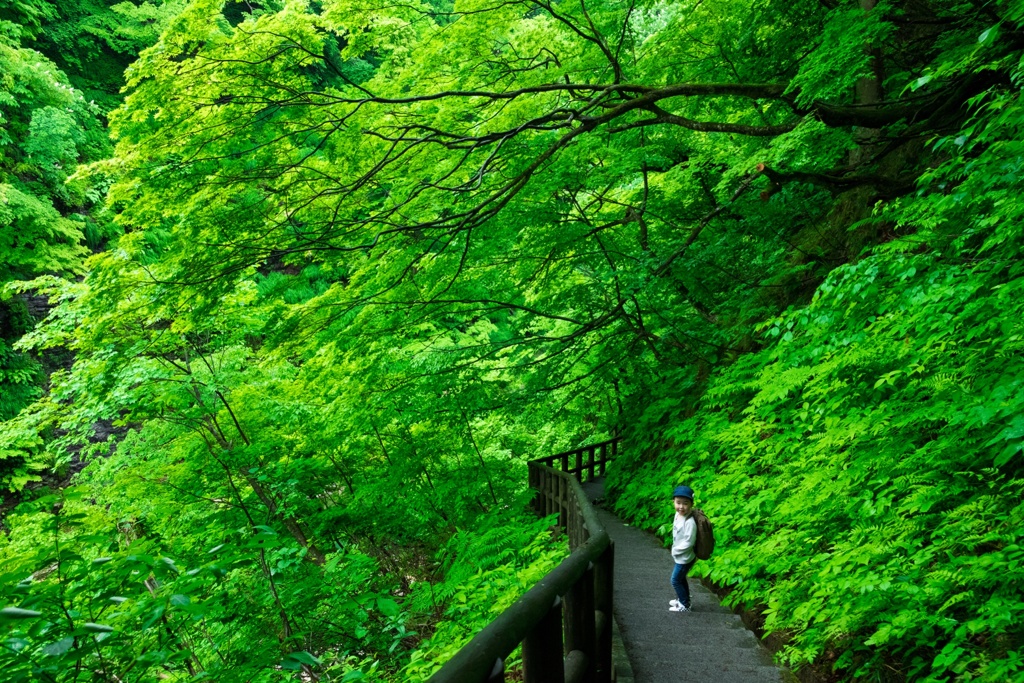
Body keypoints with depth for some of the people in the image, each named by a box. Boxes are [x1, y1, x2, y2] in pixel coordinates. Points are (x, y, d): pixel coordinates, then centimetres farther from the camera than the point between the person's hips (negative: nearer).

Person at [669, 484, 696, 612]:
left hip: (685, 557, -8)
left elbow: (688, 543, -27)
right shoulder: (678, 514, -5)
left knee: (676, 580, 6)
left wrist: (675, 551, -16)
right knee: (681, 579, 24)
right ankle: (682, 599, 42)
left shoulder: (690, 522, -31)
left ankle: (684, 605, 20)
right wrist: (675, 550, 6)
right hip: (680, 556, 8)